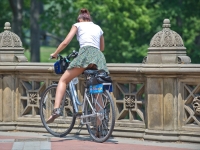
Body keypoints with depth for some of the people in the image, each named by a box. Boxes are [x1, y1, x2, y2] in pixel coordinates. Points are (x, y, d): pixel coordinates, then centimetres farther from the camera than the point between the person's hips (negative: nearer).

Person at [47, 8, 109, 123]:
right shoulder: (98, 28, 31)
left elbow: (65, 42, 12)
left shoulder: (78, 25, 19)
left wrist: (55, 54, 25)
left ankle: (56, 109, -18)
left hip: (85, 54, -4)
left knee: (63, 80, 3)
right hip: (99, 57, 4)